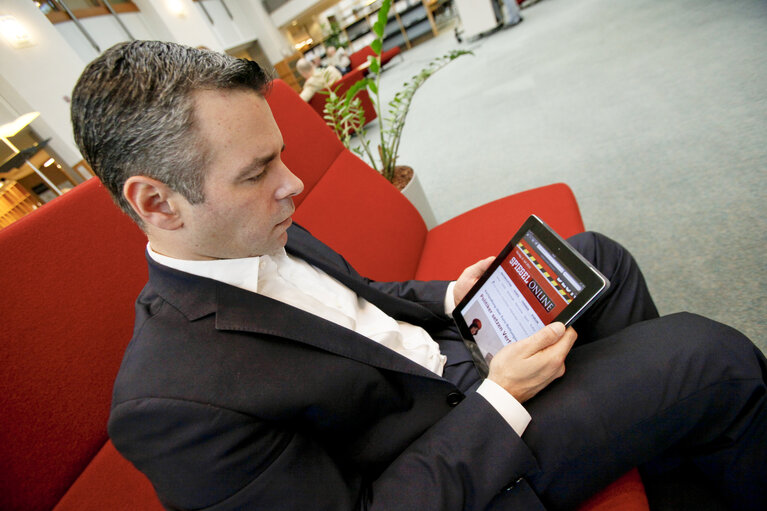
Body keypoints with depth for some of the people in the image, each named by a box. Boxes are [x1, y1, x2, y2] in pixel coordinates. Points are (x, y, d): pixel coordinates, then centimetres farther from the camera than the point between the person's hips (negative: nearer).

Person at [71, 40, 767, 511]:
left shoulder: (257, 239, -3)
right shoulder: (167, 402, -25)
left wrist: (448, 298, -2)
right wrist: (501, 398, -21)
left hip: (451, 351, 7)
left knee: (595, 255, 11)